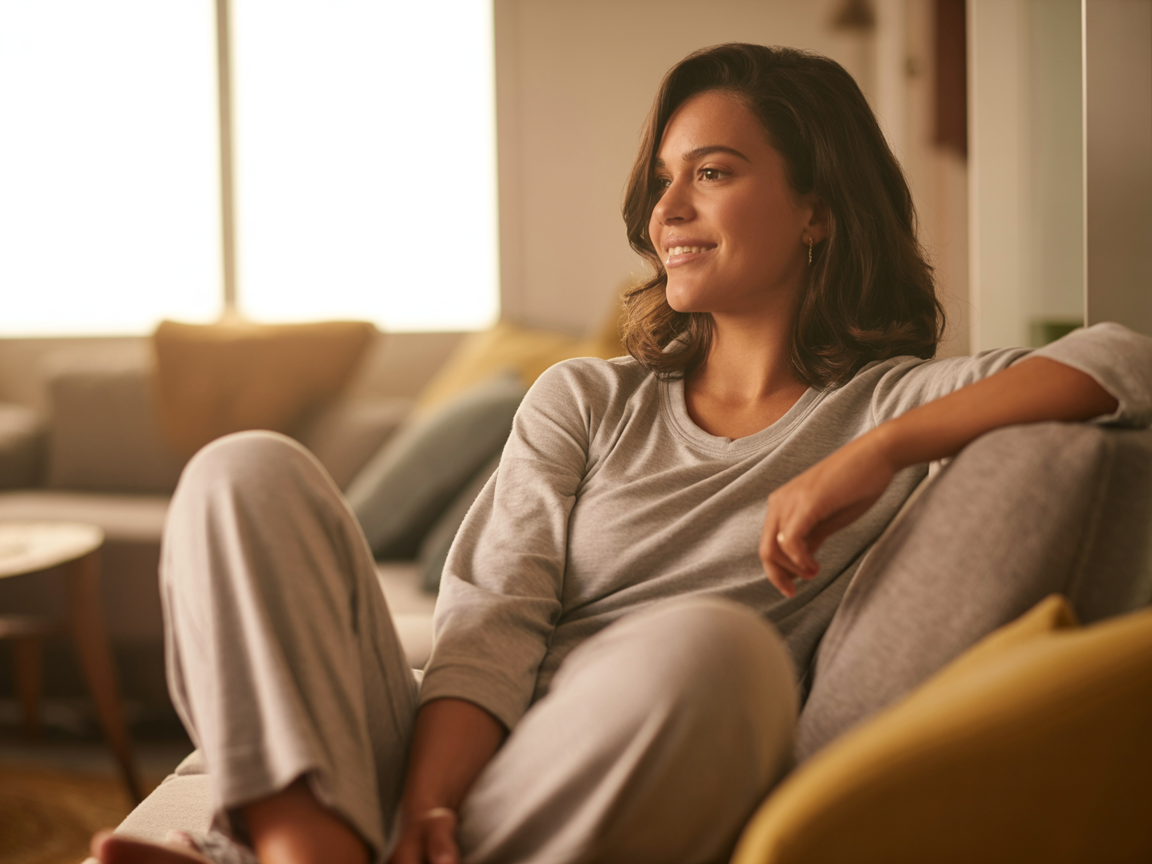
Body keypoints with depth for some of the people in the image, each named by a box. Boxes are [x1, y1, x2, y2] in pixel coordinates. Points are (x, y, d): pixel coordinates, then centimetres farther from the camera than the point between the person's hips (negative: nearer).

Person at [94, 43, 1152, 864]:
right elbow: (492, 625, 3)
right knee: (248, 473, -11)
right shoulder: (585, 401, 19)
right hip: (448, 768, 4)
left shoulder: (891, 406, 11)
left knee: (709, 643, -36)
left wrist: (876, 454, -13)